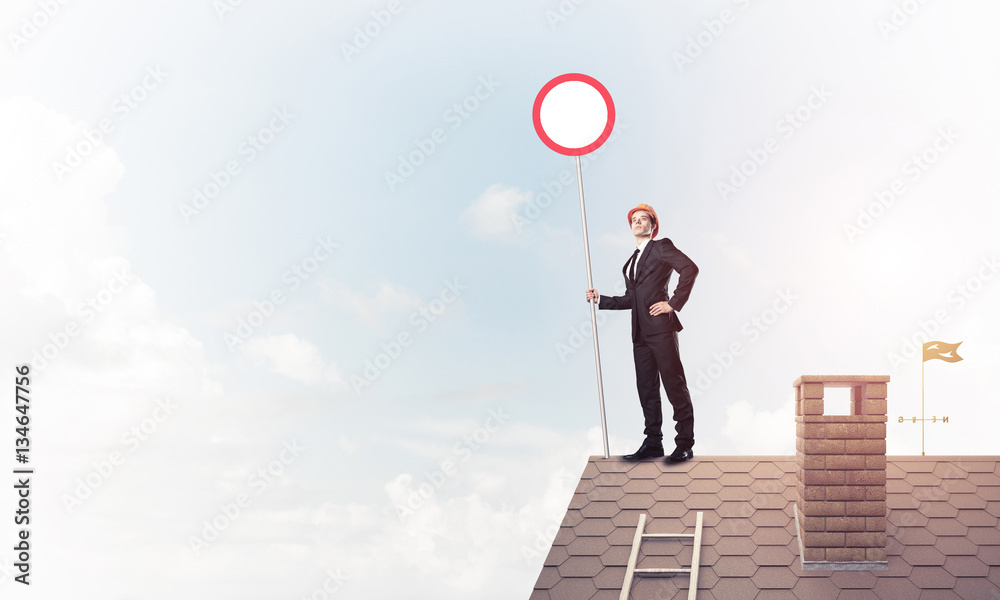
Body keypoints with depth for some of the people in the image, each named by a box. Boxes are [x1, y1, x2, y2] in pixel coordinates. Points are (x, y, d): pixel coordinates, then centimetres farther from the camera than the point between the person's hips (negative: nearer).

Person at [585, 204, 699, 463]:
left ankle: (685, 444, 0)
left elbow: (690, 268, -14)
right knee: (646, 388, 9)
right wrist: (600, 300, 15)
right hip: (640, 332, 8)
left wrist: (674, 303, -15)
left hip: (660, 327, -8)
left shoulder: (661, 247, 0)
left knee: (675, 385, -5)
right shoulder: (631, 262, 22)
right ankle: (653, 443, 15)